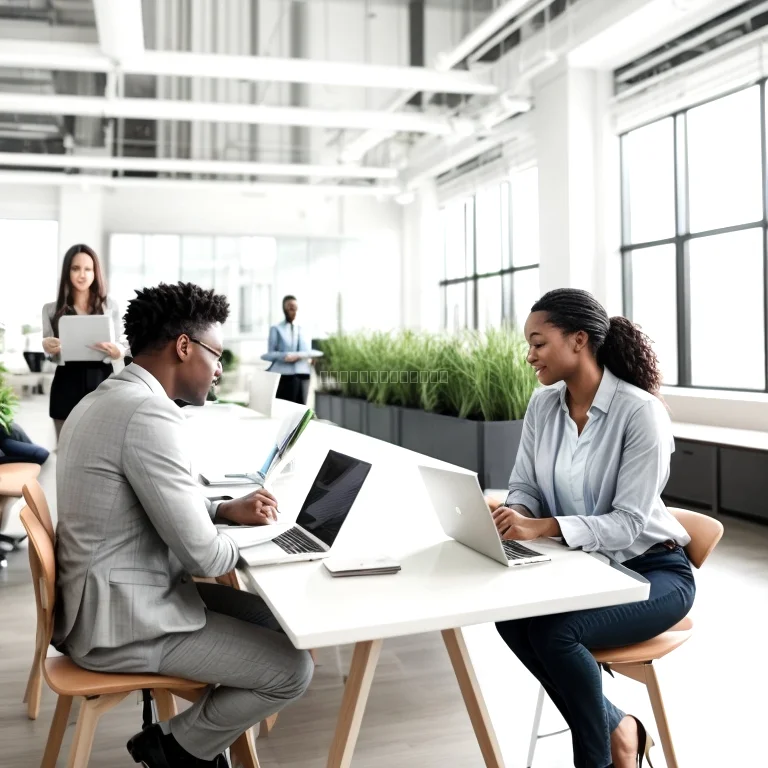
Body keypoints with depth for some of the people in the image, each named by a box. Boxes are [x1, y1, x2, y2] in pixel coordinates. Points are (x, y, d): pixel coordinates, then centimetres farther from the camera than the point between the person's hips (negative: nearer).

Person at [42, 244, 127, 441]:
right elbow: (51, 352, 9)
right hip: (67, 386, 1)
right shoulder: (52, 309, 7)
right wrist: (48, 347, -14)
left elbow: (122, 347, 5)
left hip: (102, 382, 0)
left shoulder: (110, 306, 6)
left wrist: (116, 351, -18)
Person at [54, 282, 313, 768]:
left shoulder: (104, 399, 7)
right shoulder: (150, 414, -26)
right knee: (293, 669, -5)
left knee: (276, 619, 16)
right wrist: (240, 542, -2)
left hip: (112, 595, 10)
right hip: (122, 622, -10)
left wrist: (225, 510, 6)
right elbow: (201, 555, -24)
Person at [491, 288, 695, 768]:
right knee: (510, 615, -21)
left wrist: (543, 527, -37)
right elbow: (525, 487, 3)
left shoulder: (640, 411, -21)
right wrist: (514, 517, -22)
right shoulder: (543, 405, -1)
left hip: (651, 570, -6)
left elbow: (630, 524, -25)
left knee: (554, 631, -28)